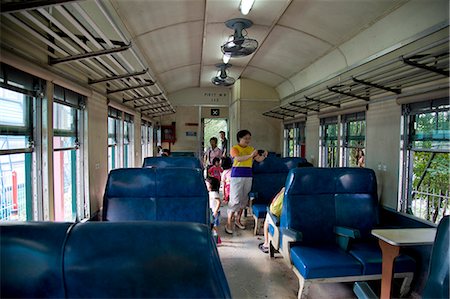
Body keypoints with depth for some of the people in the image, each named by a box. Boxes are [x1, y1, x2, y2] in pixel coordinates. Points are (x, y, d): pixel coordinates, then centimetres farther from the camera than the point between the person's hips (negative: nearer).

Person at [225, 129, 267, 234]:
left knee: (244, 199, 12)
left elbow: (259, 159, 7)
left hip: (248, 176, 6)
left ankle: (237, 220, 26)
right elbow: (238, 158, -24)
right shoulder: (234, 148, -5)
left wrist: (264, 155, -14)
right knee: (235, 200, -7)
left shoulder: (251, 149, 11)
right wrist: (250, 155, -37)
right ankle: (228, 224, 0)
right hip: (237, 176, -5)